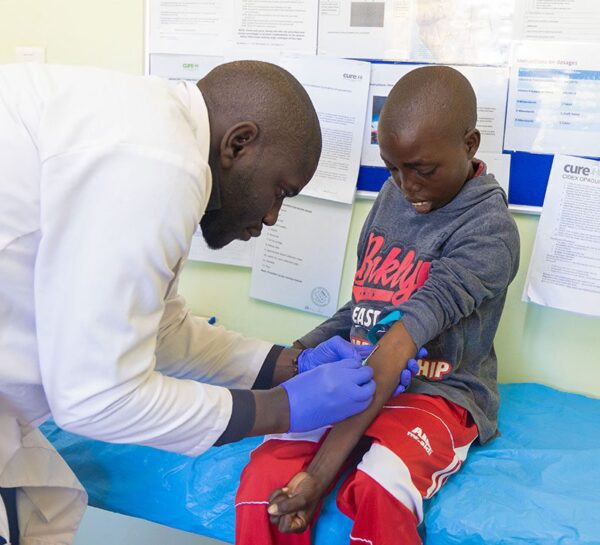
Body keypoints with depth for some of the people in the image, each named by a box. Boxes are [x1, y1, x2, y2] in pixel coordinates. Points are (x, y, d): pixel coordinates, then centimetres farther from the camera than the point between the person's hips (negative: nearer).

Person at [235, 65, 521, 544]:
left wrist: (321, 472, -29)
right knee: (264, 476, -21)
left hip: (438, 394, -4)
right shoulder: (393, 195, 5)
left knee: (377, 494, -35)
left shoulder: (488, 231, -15)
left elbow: (398, 347, -26)